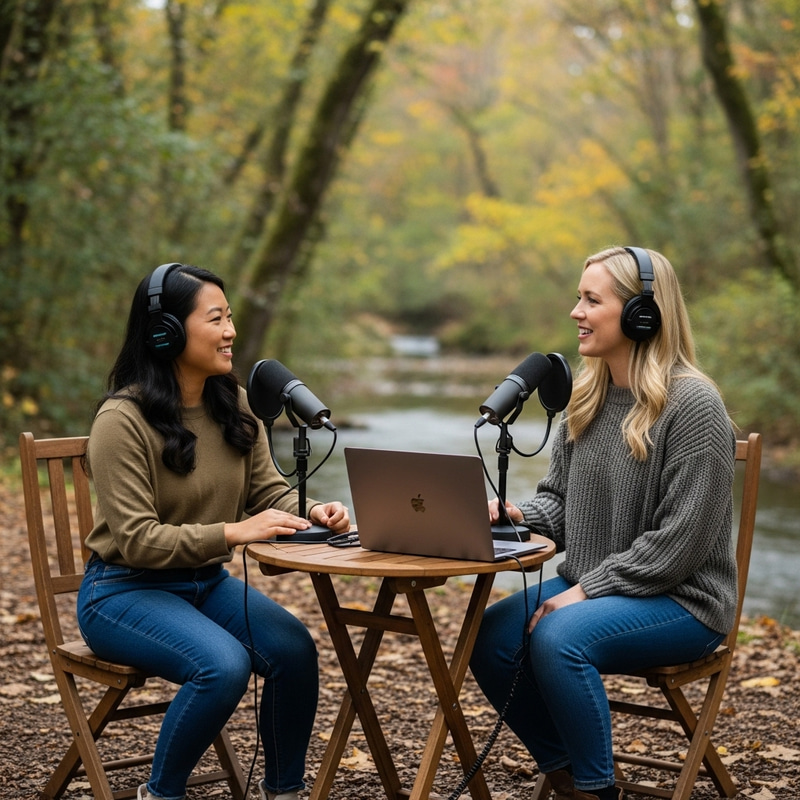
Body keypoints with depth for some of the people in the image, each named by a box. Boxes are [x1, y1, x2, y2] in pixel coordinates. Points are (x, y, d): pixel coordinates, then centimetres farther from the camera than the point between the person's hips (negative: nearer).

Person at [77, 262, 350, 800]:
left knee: (295, 649, -20)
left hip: (208, 582, 6)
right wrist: (233, 532, -32)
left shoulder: (236, 405, 3)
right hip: (125, 590, -6)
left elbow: (269, 490, 6)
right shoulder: (123, 421, -18)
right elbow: (137, 540, -22)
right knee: (224, 664, -31)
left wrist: (312, 512, -17)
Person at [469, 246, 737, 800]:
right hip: (588, 588, 7)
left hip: (680, 599, -7)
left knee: (558, 637, -31)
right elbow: (558, 498, 15)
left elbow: (679, 542, -19)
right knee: (490, 635, -16)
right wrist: (518, 516, -8)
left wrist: (586, 591, -19)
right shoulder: (587, 396, 8)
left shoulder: (693, 404, -16)